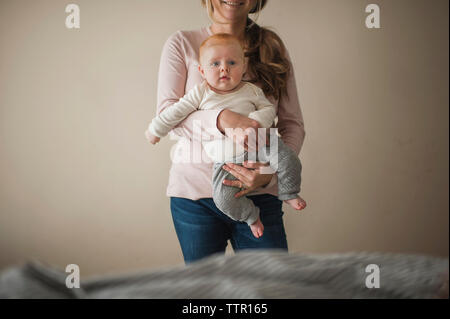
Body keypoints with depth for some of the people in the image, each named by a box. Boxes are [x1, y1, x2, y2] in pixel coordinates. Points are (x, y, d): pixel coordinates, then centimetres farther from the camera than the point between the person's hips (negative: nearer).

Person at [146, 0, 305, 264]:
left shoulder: (274, 49, 10)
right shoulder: (182, 44, 5)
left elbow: (293, 124, 5)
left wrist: (271, 171, -15)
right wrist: (222, 119, -26)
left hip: (258, 193, 1)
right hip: (194, 192, -1)